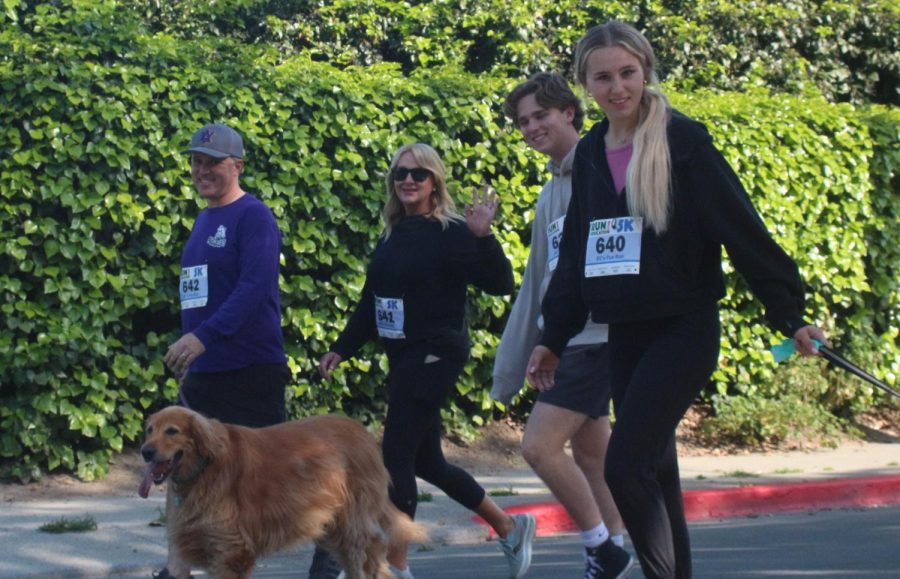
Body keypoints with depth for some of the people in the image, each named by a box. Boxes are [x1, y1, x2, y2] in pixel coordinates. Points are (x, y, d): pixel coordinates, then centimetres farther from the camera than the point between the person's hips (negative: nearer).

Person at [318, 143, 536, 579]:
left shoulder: (450, 232, -10)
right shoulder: (391, 235, 12)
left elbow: (500, 284, -17)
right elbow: (370, 302, 19)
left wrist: (482, 237, -30)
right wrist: (341, 349, 18)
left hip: (434, 355, -8)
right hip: (401, 358, 8)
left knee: (396, 455, -10)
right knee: (425, 461, 14)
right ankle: (510, 527, 28)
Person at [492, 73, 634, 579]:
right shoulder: (549, 193, 17)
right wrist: (511, 366, 18)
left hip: (599, 336, -9)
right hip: (565, 341, 9)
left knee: (540, 445, -14)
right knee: (590, 453, 12)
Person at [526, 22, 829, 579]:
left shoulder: (684, 142, -8)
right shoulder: (589, 155, 10)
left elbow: (742, 230, -9)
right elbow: (576, 255, 19)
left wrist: (789, 313, -11)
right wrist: (553, 338, 19)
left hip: (682, 330, -6)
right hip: (624, 337, 6)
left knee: (626, 467, -16)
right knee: (655, 473, 8)